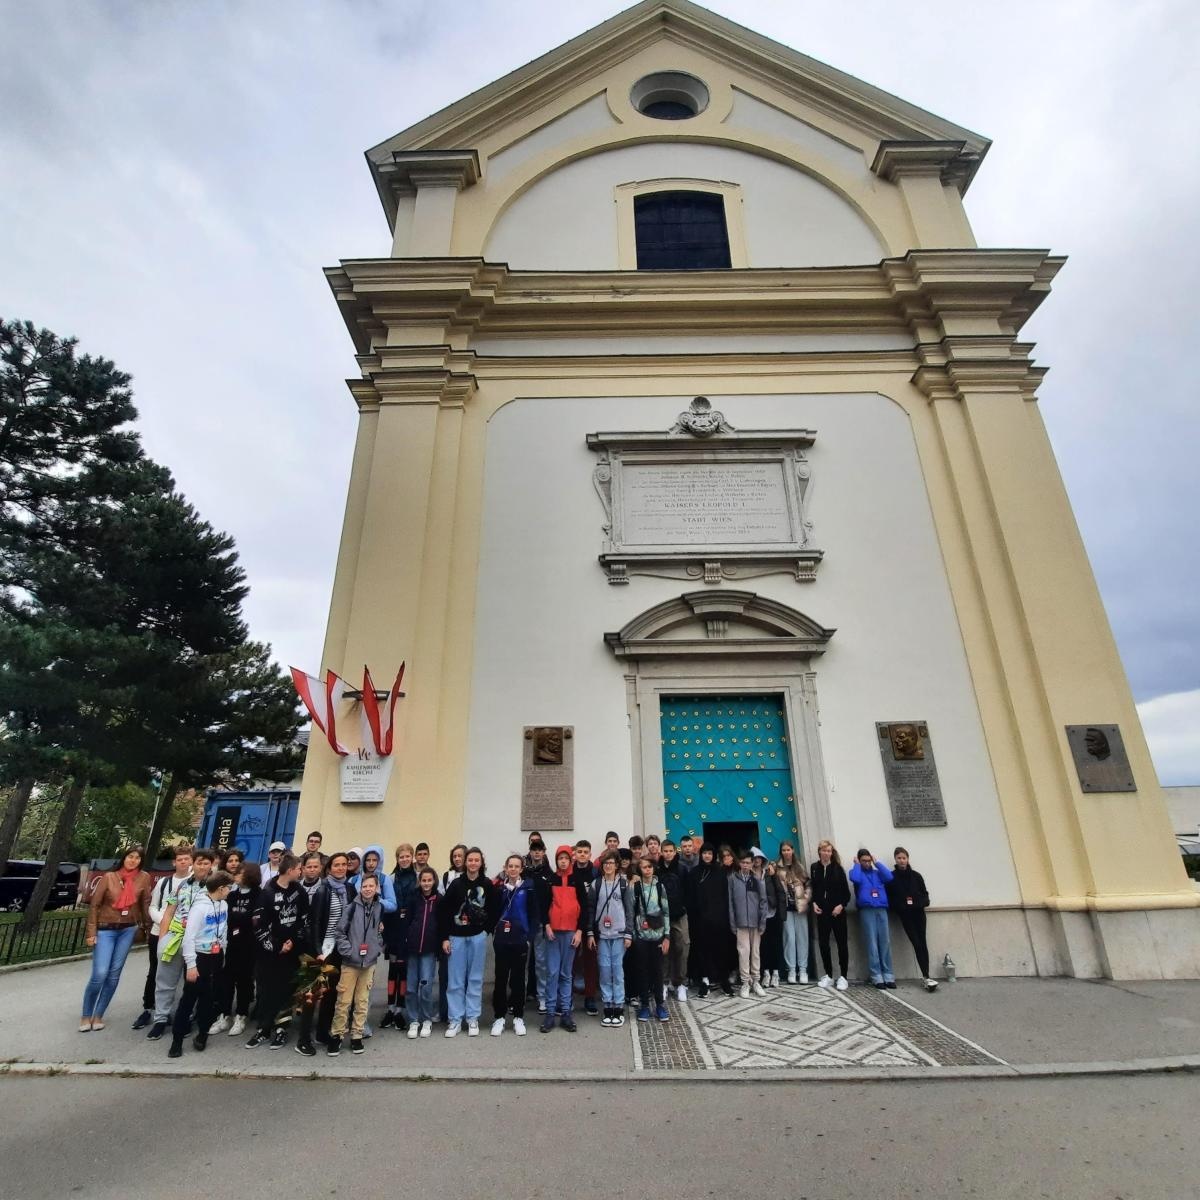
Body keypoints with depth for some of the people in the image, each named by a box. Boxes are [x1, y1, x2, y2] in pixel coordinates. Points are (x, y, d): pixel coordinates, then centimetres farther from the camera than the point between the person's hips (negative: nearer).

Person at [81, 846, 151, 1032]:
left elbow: (145, 903, 3)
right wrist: (91, 932, -7)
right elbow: (94, 904, -3)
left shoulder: (144, 878, -3)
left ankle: (98, 1015, 21)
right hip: (106, 930, -2)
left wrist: (146, 926, 6)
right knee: (100, 974, -9)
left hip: (128, 930, 2)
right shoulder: (109, 877, -7)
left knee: (114, 974, 5)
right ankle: (86, 1015, 13)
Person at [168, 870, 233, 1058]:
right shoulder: (199, 907, -19)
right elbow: (189, 937, -17)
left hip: (216, 957, 6)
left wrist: (222, 955, 15)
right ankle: (177, 1039, 14)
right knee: (189, 998, 2)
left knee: (209, 997, 12)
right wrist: (191, 965, -17)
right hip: (199, 957, -6)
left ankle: (202, 1033, 24)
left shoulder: (223, 905, 2)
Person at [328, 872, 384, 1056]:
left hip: (370, 962, 3)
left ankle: (357, 1036, 21)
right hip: (350, 961, -3)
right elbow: (340, 931, -5)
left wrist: (378, 948, 2)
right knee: (344, 1001, 1)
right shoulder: (352, 906, -8)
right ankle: (336, 1035, 17)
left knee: (362, 1001, 10)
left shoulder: (380, 908, 2)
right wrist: (347, 951, -11)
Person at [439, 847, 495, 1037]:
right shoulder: (456, 884, -5)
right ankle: (455, 1019, 17)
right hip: (457, 936, 0)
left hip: (478, 936, 0)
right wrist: (444, 938, -6)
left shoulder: (487, 884, -3)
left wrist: (487, 930, -3)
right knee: (455, 979, 6)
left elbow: (492, 910, 4)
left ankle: (473, 1019, 19)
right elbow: (443, 911, -3)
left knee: (475, 978, 8)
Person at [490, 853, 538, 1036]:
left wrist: (529, 937, -8)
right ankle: (499, 1017, 16)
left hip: (520, 939, -2)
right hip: (501, 939, 2)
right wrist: (494, 933, 0)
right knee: (500, 978, 5)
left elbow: (533, 914, -3)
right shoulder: (499, 888, 5)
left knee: (518, 978, 7)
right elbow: (494, 913, 10)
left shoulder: (528, 888, -3)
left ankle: (518, 1017, 18)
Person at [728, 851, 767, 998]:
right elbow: (730, 902, -2)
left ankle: (756, 981, 22)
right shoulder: (732, 879, -4)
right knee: (744, 951, -2)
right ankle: (745, 982, 10)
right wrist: (732, 923, -5)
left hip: (756, 922, 2)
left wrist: (763, 922, -2)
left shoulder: (757, 880, 2)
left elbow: (763, 901, 3)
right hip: (741, 922, -2)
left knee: (755, 952, 10)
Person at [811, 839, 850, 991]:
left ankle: (843, 976, 12)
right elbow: (812, 888, 9)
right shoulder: (814, 868, 3)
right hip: (822, 911, 2)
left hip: (837, 911, -2)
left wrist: (841, 905, -14)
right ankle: (828, 975, 19)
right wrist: (814, 903, -4)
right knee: (823, 943, 6)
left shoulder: (837, 868, -3)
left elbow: (846, 891, -2)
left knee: (842, 943, 2)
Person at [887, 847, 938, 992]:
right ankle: (927, 977, -6)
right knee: (917, 943, -7)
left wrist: (922, 903, -8)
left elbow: (925, 893, 11)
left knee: (922, 943, -1)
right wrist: (898, 906, -14)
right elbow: (889, 897, 1)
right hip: (905, 914, -2)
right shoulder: (891, 877, 1)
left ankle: (926, 976, 3)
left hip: (918, 912, 2)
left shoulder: (916, 875, 8)